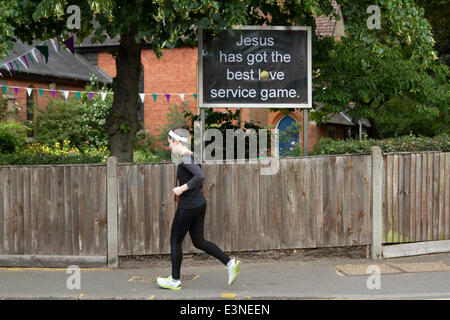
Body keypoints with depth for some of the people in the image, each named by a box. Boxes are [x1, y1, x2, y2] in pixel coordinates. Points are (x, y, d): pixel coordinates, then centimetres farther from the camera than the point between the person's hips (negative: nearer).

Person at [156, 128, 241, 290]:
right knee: (199, 242, 14)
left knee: (175, 242, 7)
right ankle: (230, 263, 4)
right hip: (200, 204, 9)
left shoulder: (185, 158, -16)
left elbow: (200, 176, -31)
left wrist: (183, 188, -22)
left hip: (187, 207, -9)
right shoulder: (192, 157, 12)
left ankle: (175, 281, 17)